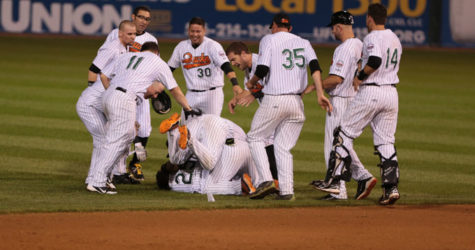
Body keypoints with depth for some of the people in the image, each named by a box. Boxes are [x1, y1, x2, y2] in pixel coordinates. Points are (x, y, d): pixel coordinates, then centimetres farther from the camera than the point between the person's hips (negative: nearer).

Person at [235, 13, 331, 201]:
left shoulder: (269, 40, 1)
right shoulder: (303, 43, 14)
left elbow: (262, 69, -12)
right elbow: (314, 65, -3)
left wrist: (251, 83, 8)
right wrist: (320, 93, -11)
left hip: (274, 100, -5)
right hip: (296, 102, 5)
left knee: (255, 137, 11)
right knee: (283, 147, 11)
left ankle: (266, 180, -6)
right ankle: (287, 190, -1)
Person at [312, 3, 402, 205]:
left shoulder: (372, 38, -12)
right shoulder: (395, 39, 14)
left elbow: (375, 61, -29)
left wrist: (360, 77, -14)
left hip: (370, 92, -7)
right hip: (391, 93, 7)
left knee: (345, 134, 3)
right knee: (386, 142, 8)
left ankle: (333, 181, 2)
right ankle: (391, 187, -3)